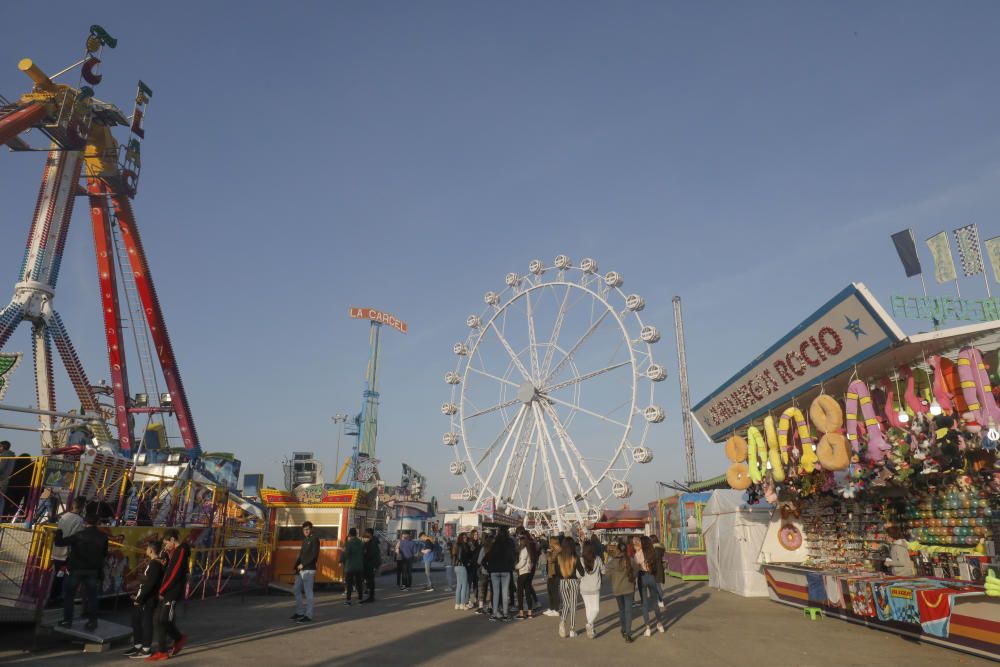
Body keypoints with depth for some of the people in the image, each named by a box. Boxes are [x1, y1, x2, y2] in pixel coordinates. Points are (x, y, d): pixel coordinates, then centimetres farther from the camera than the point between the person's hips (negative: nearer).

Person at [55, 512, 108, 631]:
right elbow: (104, 554, 4)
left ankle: (67, 620, 17)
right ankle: (92, 621, 10)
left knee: (68, 595, 15)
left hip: (77, 569, -2)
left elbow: (59, 542, -10)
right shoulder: (103, 537, -4)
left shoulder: (79, 535, -14)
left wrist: (58, 532, 8)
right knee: (91, 596, 9)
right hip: (93, 571, 2)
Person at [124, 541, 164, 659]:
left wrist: (139, 599, -20)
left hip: (148, 599, -10)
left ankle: (146, 649, 7)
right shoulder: (152, 563, 14)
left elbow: (149, 584, -24)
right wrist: (137, 595, 15)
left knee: (146, 622, -2)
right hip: (142, 598, 10)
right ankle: (138, 645, 27)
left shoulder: (156, 564, -20)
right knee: (136, 620, 16)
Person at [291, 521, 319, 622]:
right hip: (300, 570, 8)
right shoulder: (304, 540, 19)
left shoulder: (314, 539, -5)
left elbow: (314, 554, -14)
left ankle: (308, 615, 0)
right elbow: (301, 554, 19)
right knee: (297, 590, 10)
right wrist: (296, 566, 6)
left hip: (309, 570, -8)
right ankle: (299, 612, 21)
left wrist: (303, 564, -15)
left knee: (308, 592, -5)